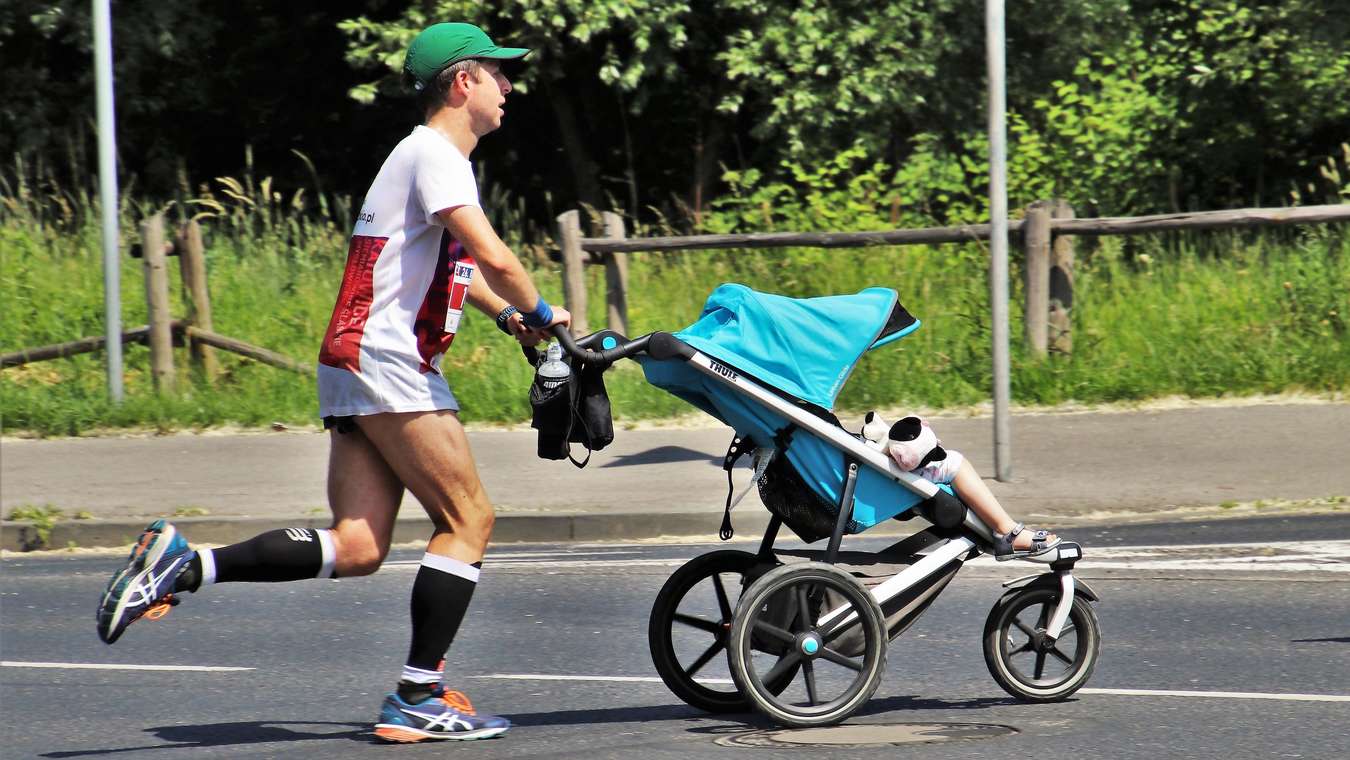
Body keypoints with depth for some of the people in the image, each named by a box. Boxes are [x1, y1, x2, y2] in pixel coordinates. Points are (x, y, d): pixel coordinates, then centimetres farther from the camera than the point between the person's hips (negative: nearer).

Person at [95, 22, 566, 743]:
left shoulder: (432, 157, 23)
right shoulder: (433, 155, -9)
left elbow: (454, 263, 39)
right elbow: (494, 257, -21)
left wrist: (506, 316, 23)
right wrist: (540, 313, -4)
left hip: (352, 366, 10)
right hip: (389, 364, -10)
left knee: (356, 548, 0)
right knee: (468, 520, -5)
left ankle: (183, 564, -6)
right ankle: (417, 699, -5)